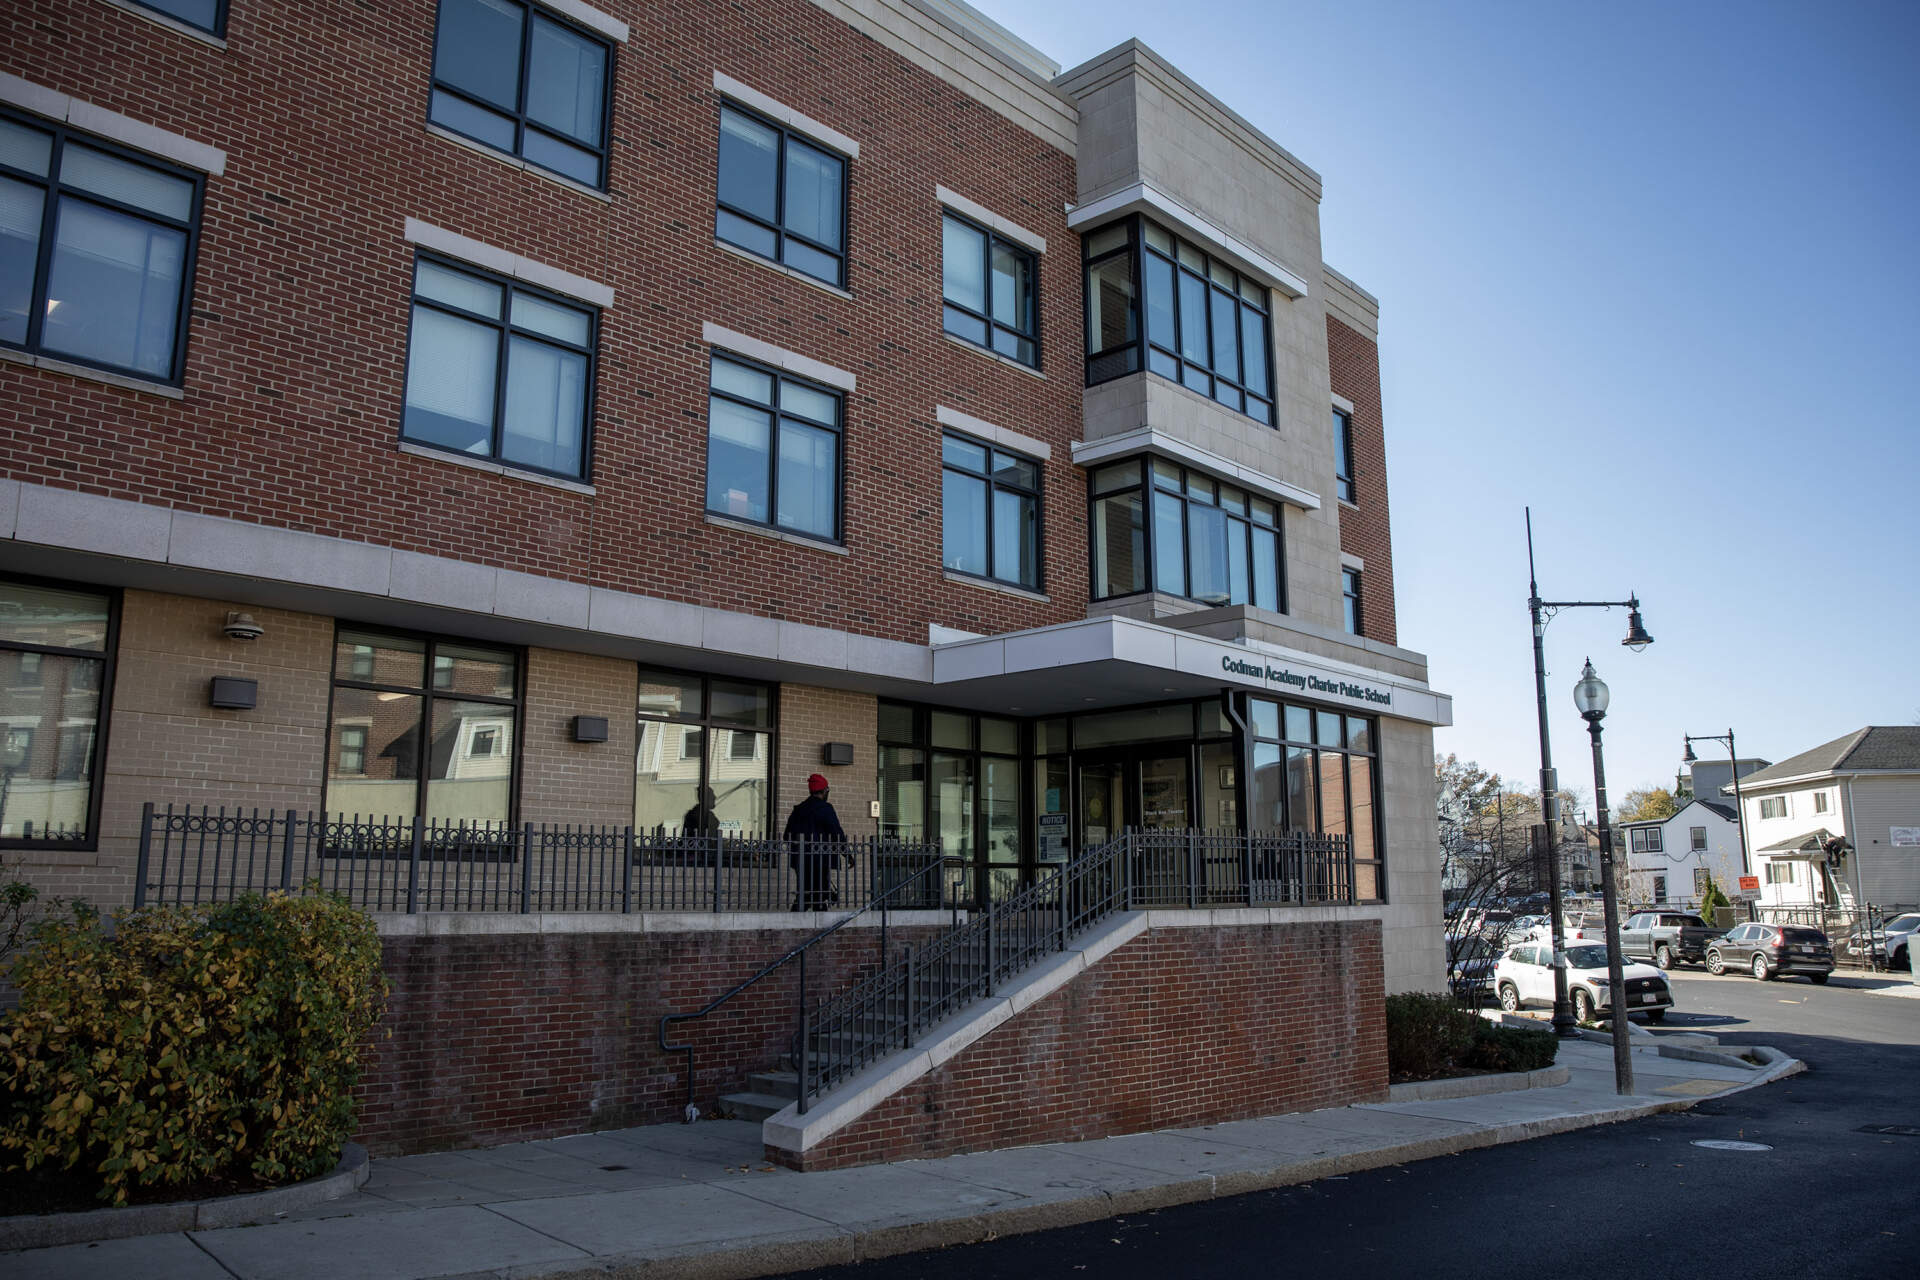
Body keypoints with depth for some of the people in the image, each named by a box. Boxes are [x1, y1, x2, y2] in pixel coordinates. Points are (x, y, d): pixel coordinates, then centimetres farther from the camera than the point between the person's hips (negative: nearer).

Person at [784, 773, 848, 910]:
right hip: (820, 858, -6)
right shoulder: (825, 808, -7)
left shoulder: (798, 809, 13)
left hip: (799, 859, 7)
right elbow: (837, 833, -9)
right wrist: (847, 854, 0)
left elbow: (787, 836, 16)